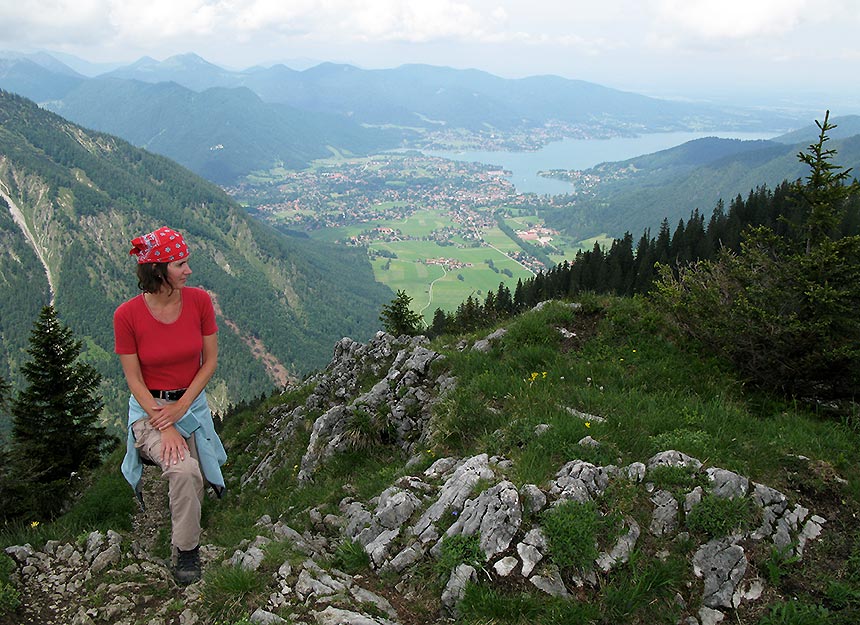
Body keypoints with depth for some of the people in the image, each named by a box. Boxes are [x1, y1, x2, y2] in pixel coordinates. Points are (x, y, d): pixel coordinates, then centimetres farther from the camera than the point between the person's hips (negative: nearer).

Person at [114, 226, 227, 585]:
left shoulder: (199, 300, -10)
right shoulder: (128, 314, -17)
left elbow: (210, 360, -3)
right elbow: (134, 379, -12)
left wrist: (182, 406, -13)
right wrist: (164, 427, -19)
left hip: (193, 404, 4)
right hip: (149, 408, -3)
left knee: (192, 492, 4)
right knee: (184, 470, -28)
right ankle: (187, 550, -7)